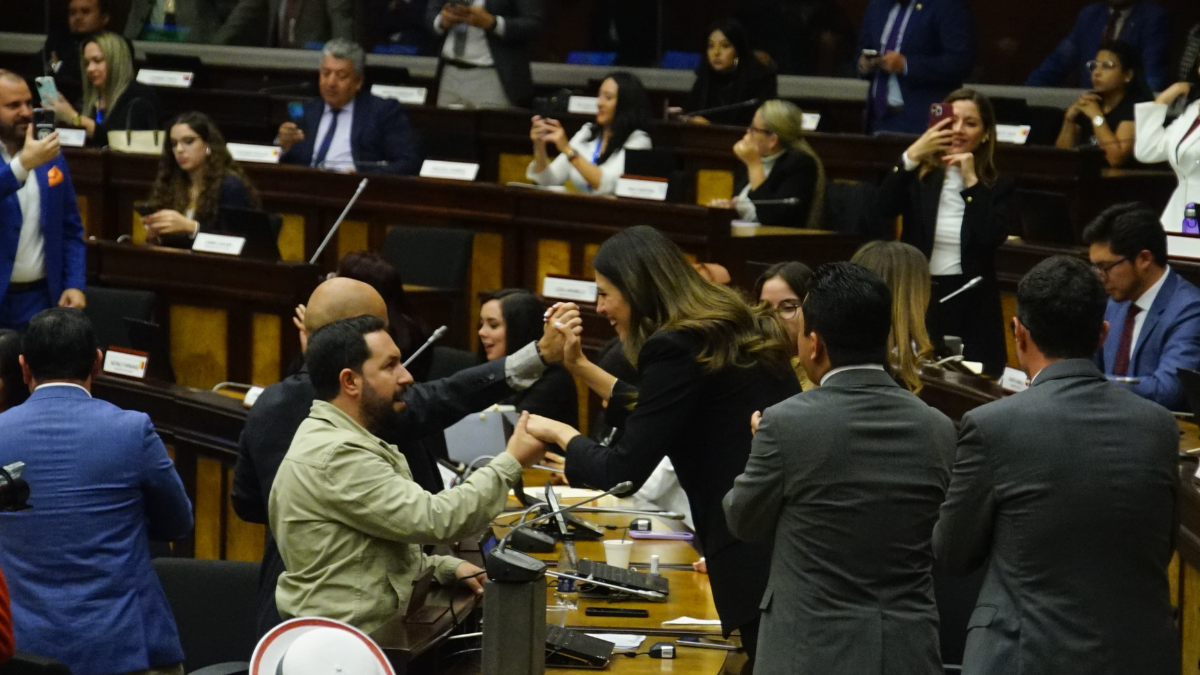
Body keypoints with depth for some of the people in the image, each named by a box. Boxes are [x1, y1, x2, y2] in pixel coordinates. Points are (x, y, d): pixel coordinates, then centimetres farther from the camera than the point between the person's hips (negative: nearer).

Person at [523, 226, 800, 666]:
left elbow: (623, 472, -11)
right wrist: (582, 369, 30)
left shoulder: (677, 347, -12)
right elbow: (659, 418, 27)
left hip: (761, 558, -9)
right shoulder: (736, 328, 15)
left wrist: (560, 433, 6)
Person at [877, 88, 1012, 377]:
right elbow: (885, 207, -13)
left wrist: (971, 182, -11)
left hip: (970, 304, -1)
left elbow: (992, 237, -12)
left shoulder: (998, 187, 5)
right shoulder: (920, 176, 6)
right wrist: (911, 156, -21)